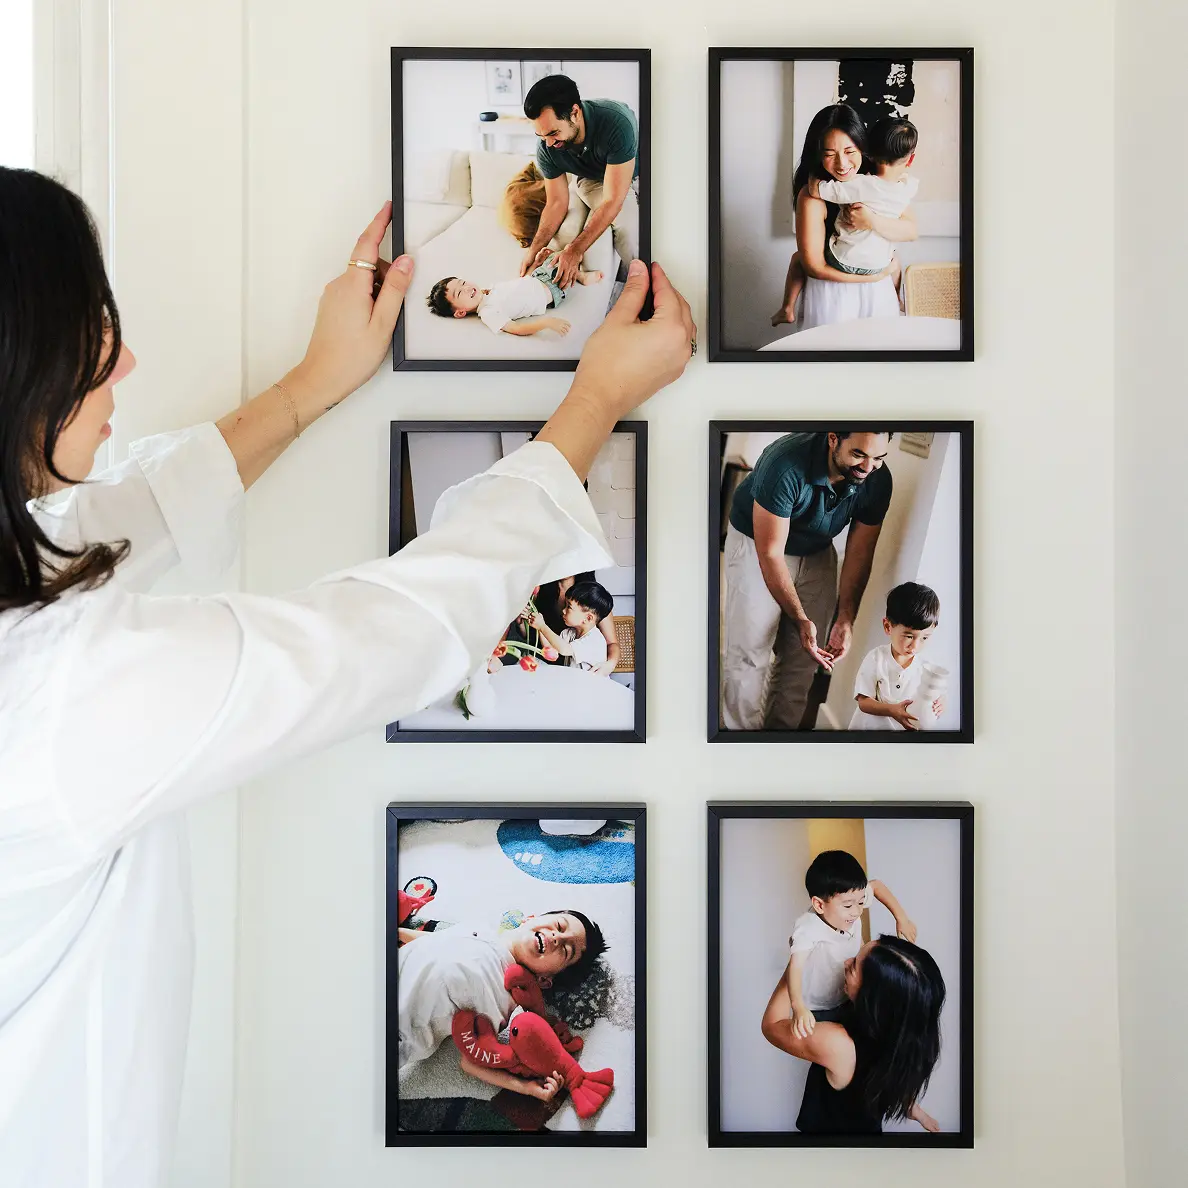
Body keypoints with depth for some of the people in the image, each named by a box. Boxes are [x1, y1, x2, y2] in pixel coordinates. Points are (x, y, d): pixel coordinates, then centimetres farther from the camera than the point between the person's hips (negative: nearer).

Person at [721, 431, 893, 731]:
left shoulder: (878, 481, -21)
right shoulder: (786, 464, -37)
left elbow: (859, 553, -11)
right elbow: (770, 553, -31)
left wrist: (845, 620, -20)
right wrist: (800, 619, -33)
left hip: (817, 554, 5)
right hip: (756, 545, -4)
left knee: (803, 657, 4)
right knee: (750, 652, -9)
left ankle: (783, 727, 19)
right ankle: (741, 729, 6)